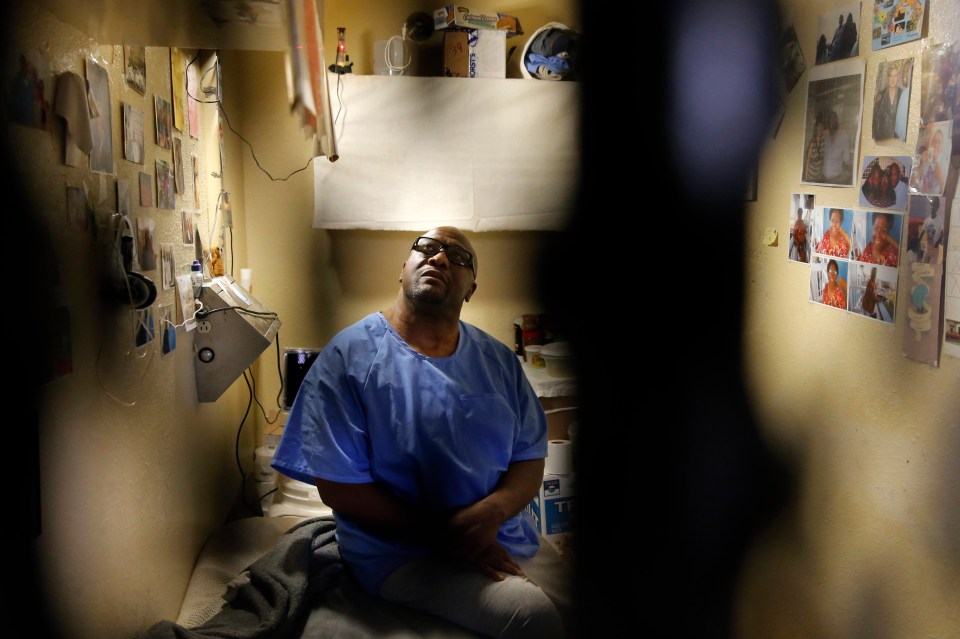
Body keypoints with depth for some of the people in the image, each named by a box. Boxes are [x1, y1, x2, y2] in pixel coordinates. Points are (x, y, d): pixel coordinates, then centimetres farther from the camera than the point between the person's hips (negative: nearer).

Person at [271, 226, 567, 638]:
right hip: (403, 553, -5)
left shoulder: (498, 360, 7)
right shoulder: (350, 356, -8)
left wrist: (491, 512, -16)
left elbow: (530, 457, 6)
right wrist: (445, 536, -15)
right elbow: (338, 487, -11)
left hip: (507, 540, 6)